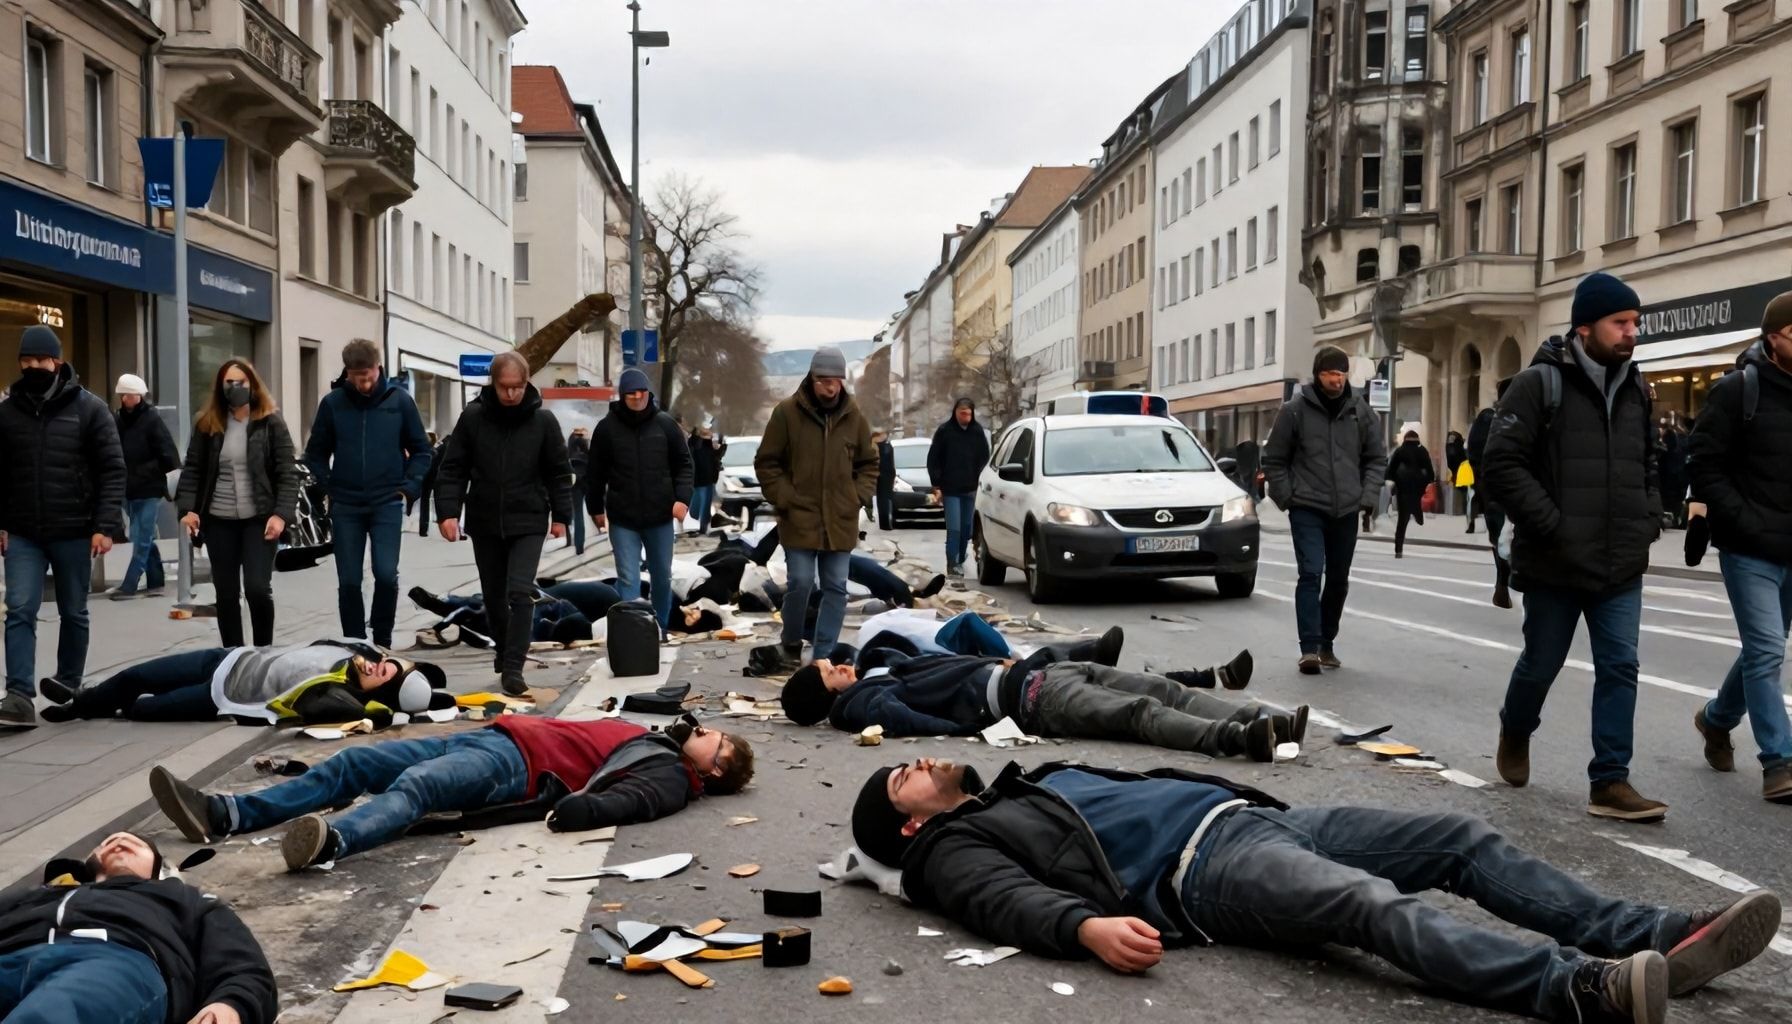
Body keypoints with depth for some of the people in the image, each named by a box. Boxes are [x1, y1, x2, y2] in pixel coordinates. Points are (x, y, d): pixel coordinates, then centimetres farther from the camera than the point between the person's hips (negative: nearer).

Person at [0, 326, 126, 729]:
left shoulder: (89, 408, -4)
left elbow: (112, 470, -6)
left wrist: (105, 525, -14)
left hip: (74, 532, -2)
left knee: (73, 614, 10)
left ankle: (68, 690, 22)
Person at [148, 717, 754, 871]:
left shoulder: (671, 776, -4)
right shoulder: (650, 736, 27)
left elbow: (624, 801, -23)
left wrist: (566, 810, -36)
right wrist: (518, 720, 28)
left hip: (517, 768, -10)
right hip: (500, 737, 10)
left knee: (411, 786, -37)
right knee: (353, 764, -1)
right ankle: (222, 815, -5)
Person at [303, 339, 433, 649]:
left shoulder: (399, 400, -2)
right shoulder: (332, 403, -1)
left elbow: (422, 450, 6)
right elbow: (315, 454, 10)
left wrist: (409, 487, -3)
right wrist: (330, 487, 0)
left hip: (387, 504, -1)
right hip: (345, 507, 1)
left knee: (386, 575, -12)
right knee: (348, 582, 3)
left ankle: (382, 642, 6)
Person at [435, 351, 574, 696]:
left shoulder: (543, 421, -4)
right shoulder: (472, 417, -4)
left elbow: (559, 473, 3)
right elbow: (453, 469, -1)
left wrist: (561, 516, 2)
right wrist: (448, 511, -10)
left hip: (528, 523, -2)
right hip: (484, 522, 2)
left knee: (520, 593, -13)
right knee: (494, 596, 14)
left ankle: (513, 667, -10)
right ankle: (504, 651, 34)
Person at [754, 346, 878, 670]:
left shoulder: (854, 416, 5)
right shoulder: (787, 412, -4)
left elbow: (869, 464, 16)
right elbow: (766, 463, 1)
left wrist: (858, 497, 2)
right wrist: (786, 499, -7)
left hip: (841, 521, 3)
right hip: (799, 519, -3)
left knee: (836, 588, 4)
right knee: (801, 583, -6)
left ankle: (824, 654, 12)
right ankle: (791, 643, 18)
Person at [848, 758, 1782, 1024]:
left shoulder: (1037, 779, 33)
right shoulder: (956, 848, 7)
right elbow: (1014, 901, -15)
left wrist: (1249, 794, 27)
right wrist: (1088, 925, -35)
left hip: (1246, 813, 9)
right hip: (1196, 871, -9)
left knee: (1461, 838, -3)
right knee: (1377, 905, -33)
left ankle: (1654, 936, -7)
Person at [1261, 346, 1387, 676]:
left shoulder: (1361, 410, 4)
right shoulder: (1295, 410, -5)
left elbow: (1376, 458, 13)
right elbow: (1274, 460, 1)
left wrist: (1368, 495, 2)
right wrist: (1287, 497, -5)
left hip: (1346, 512, 4)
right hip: (1307, 510, -4)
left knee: (1338, 580, 11)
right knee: (1311, 574, -14)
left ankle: (1326, 644, 24)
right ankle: (1310, 648, -16)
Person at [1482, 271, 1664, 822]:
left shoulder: (1636, 388, 11)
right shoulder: (1541, 383, -10)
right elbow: (1502, 464, -15)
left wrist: (1649, 520, 9)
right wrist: (1552, 526, -19)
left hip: (1622, 567, 5)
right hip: (1555, 565, -5)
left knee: (1620, 667, 0)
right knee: (1541, 664, 10)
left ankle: (1610, 782, 4)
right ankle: (1514, 734, 38)